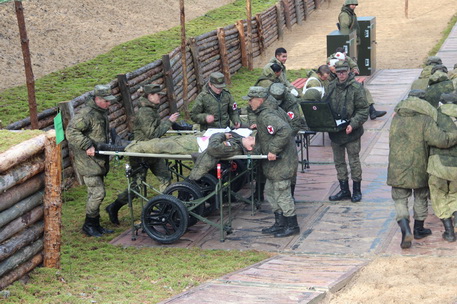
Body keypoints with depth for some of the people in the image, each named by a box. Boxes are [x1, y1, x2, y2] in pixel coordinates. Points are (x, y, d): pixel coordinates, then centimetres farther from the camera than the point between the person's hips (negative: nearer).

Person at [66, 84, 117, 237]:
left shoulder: (102, 112, 14)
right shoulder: (87, 113, -17)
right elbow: (71, 132, -24)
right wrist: (87, 145, -28)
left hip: (98, 161, 9)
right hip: (88, 161, -9)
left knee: (95, 193, 14)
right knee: (97, 193, -10)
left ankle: (95, 225, 22)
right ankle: (88, 225, 3)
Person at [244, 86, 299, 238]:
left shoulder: (267, 115, -22)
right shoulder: (274, 110, 12)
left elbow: (284, 131, -35)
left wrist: (273, 150, -30)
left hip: (281, 162, -11)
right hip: (275, 163, 11)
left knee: (282, 193, -1)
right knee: (270, 191, 18)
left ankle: (292, 226, 9)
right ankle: (280, 223, 25)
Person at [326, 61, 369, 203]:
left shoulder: (356, 88, -11)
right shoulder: (331, 86, 6)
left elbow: (363, 110, -11)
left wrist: (353, 124, -23)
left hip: (351, 132, -5)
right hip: (334, 131, 6)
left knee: (354, 161, 4)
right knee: (339, 161, 12)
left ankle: (357, 191, 16)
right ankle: (344, 190, 23)